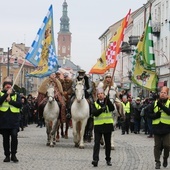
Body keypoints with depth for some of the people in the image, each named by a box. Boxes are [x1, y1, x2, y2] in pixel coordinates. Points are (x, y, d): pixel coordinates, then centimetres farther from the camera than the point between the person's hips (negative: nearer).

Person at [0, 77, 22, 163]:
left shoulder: (16, 94, 12)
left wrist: (10, 101, -11)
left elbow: (20, 104, -3)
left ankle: (13, 155, -1)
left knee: (14, 136, -11)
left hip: (14, 120, 0)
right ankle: (7, 155, 12)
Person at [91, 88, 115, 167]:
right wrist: (101, 109, -23)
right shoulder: (95, 104, 6)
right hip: (98, 125, -1)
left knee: (108, 143, 9)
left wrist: (107, 100, -20)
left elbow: (112, 109, -12)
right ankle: (95, 159, -17)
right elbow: (94, 113, -9)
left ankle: (108, 159, 21)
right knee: (97, 142, -11)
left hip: (108, 125, 1)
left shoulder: (108, 102, 7)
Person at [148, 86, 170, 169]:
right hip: (157, 128, 2)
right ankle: (157, 162, 12)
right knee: (157, 146, 5)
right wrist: (155, 115, -12)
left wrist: (161, 106, -31)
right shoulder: (154, 103, 7)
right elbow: (149, 114, 8)